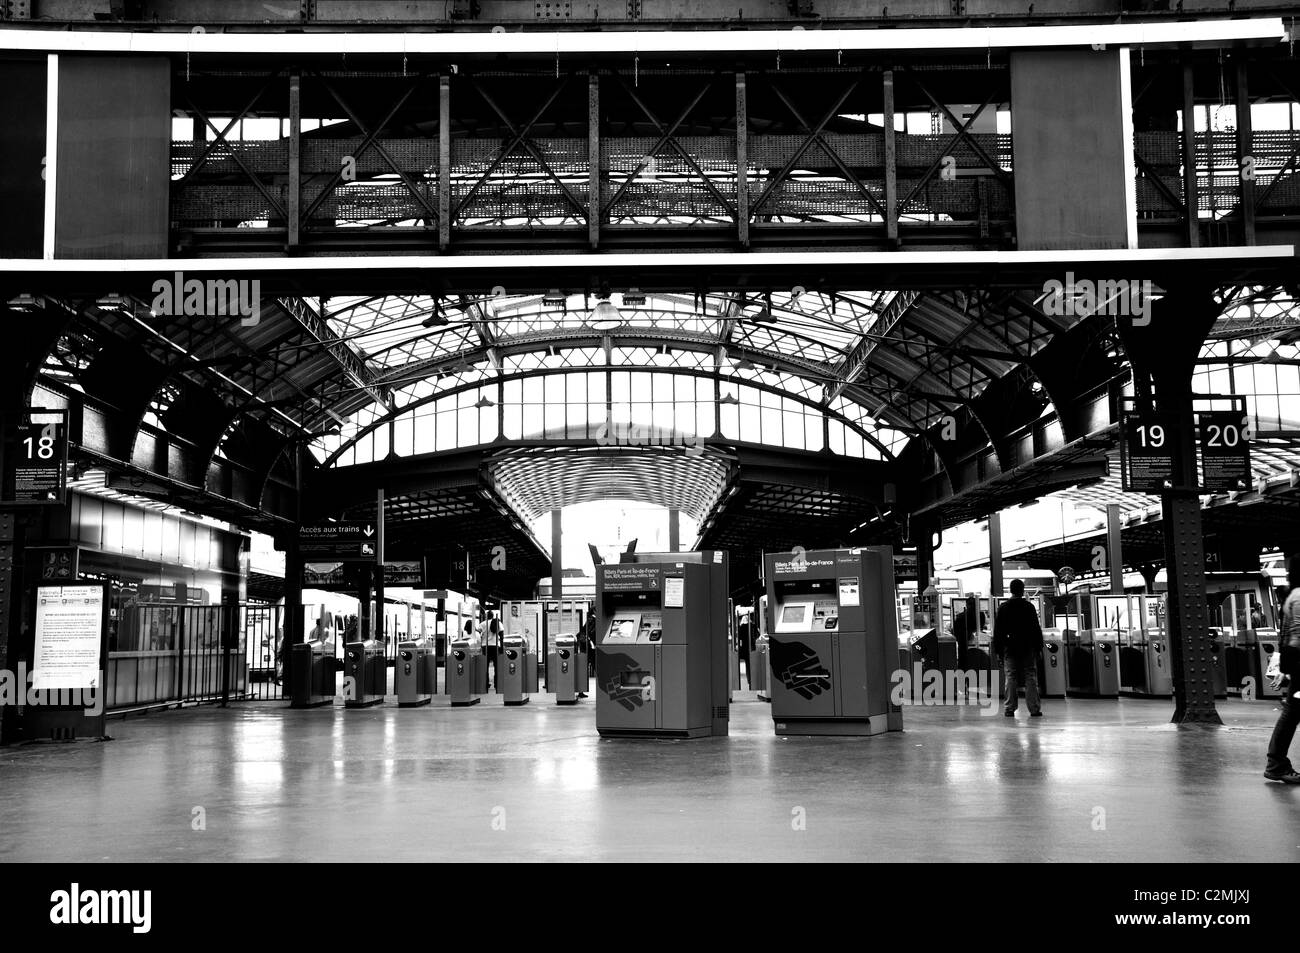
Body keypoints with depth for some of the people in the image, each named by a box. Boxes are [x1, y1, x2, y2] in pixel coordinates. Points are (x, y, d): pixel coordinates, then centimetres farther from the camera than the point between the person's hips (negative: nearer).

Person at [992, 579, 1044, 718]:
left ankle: (1009, 709, -1)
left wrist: (997, 649, 7)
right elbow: (1036, 629, -1)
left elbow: (997, 630, 3)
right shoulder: (1029, 606, -1)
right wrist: (1039, 647, 5)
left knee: (1010, 678, 2)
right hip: (1028, 648, -1)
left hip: (1009, 649, 1)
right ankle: (1034, 709, 0)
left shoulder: (1004, 607, 2)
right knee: (1031, 677, 3)